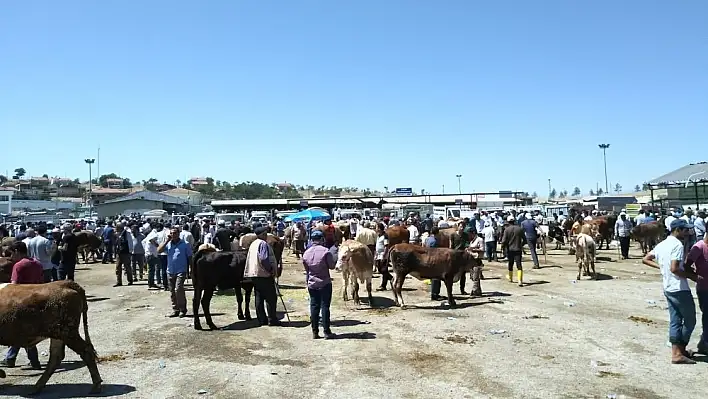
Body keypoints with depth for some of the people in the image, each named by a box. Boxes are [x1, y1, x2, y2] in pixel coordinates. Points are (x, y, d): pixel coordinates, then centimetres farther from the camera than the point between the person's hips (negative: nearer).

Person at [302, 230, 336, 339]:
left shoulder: (306, 253, 1)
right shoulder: (325, 251, -14)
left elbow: (306, 269, 10)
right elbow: (332, 266, -8)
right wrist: (333, 260, 11)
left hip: (312, 284, 4)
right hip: (325, 283, -4)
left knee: (314, 307, 9)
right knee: (325, 307, 2)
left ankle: (315, 332, 13)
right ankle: (326, 332, 6)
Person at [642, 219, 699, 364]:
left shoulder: (661, 244, 11)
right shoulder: (678, 245, -16)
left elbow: (645, 260, 17)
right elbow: (674, 269, -24)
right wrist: (691, 276, -13)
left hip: (668, 289, 8)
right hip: (680, 289, -8)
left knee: (675, 321, 11)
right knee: (690, 320, 4)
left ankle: (676, 352, 14)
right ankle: (679, 352, 8)